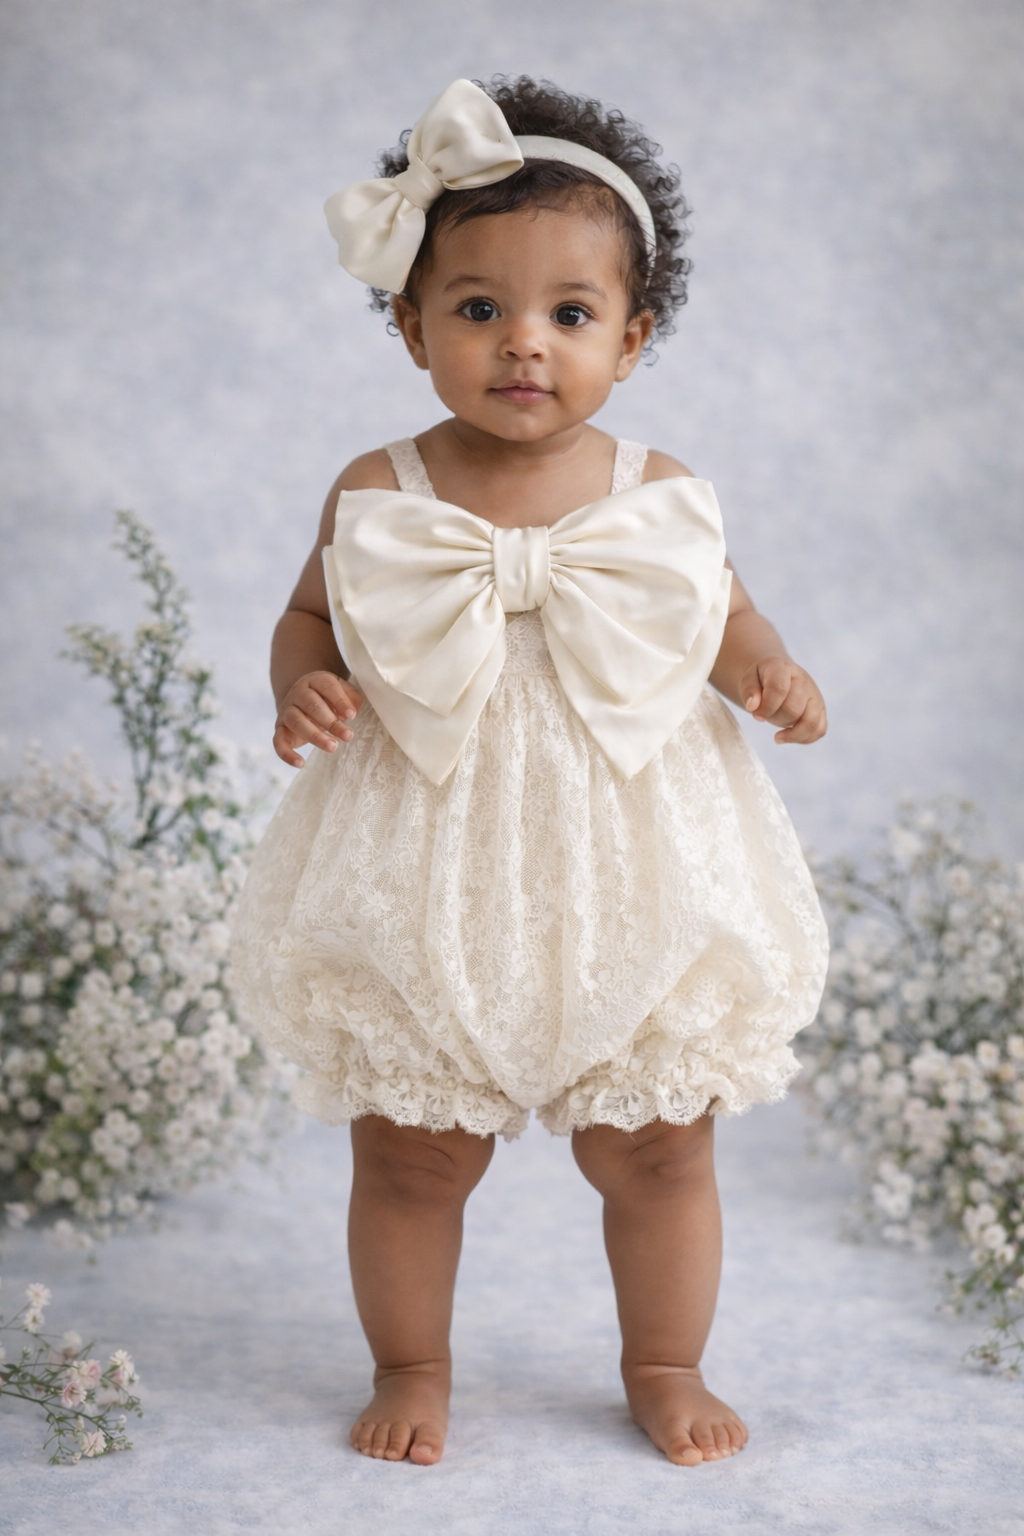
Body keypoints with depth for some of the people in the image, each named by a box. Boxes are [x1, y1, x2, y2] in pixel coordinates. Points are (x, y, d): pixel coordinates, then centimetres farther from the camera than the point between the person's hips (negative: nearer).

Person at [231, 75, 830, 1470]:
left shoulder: (661, 495, -3)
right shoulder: (377, 495, -5)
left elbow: (724, 617, 10)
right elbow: (310, 617, 7)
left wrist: (772, 674, -11)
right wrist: (304, 688, -14)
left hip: (627, 881, 1)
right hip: (429, 888, 0)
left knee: (656, 1147, 12)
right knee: (409, 1152, 11)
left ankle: (666, 1364, 36)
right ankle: (411, 1365, 36)